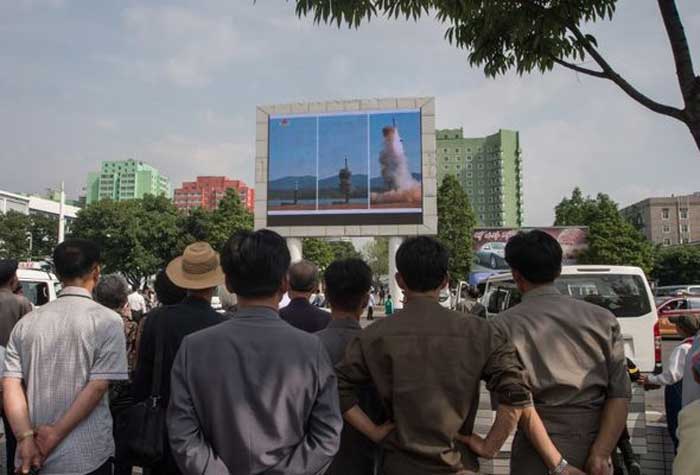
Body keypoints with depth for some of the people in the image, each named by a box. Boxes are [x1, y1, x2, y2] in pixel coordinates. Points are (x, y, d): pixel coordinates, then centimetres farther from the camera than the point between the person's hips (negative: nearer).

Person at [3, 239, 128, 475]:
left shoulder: (27, 322, 2)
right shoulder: (107, 320, -11)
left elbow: (11, 384, -4)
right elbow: (98, 386, -16)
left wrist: (26, 438, -8)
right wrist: (56, 434, -10)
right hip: (87, 456, -3)